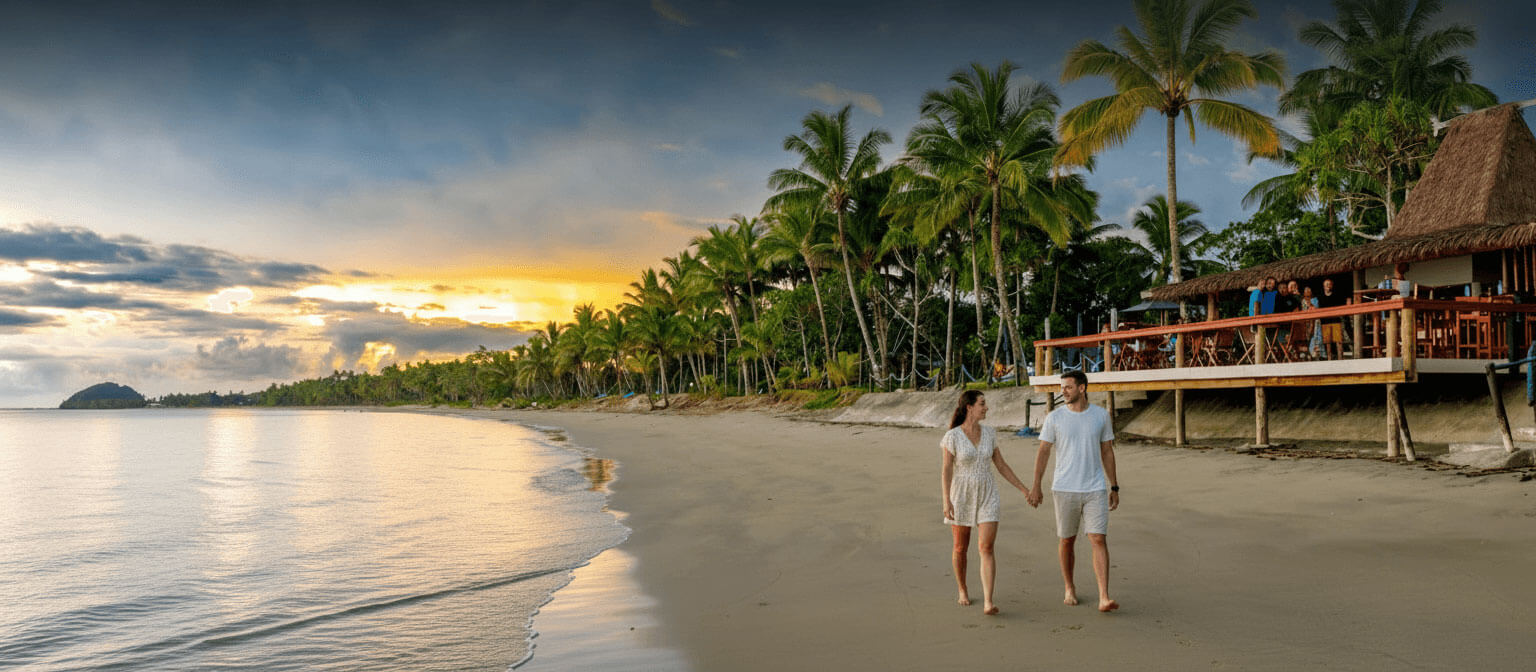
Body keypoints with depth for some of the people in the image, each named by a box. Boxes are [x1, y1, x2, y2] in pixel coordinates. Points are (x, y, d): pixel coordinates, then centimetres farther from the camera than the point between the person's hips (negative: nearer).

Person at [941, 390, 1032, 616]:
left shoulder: (988, 433, 2)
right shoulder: (952, 436, -10)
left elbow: (1001, 465, 9)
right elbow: (946, 470, -11)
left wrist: (1024, 489, 8)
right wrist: (947, 501, -20)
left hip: (987, 497, 2)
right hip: (962, 496, -2)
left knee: (986, 548, -11)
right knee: (961, 548, 11)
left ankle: (988, 603, -15)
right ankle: (963, 590, 34)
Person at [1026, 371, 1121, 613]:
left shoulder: (1101, 415, 2)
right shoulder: (1054, 418, -2)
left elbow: (1107, 452, 9)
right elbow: (1043, 452, 2)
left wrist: (1114, 487, 9)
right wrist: (1036, 487, -1)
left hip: (1095, 489, 0)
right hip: (1065, 489, 0)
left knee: (1099, 540, -8)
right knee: (1067, 540, 9)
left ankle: (1104, 598, -9)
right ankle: (1070, 588, 28)